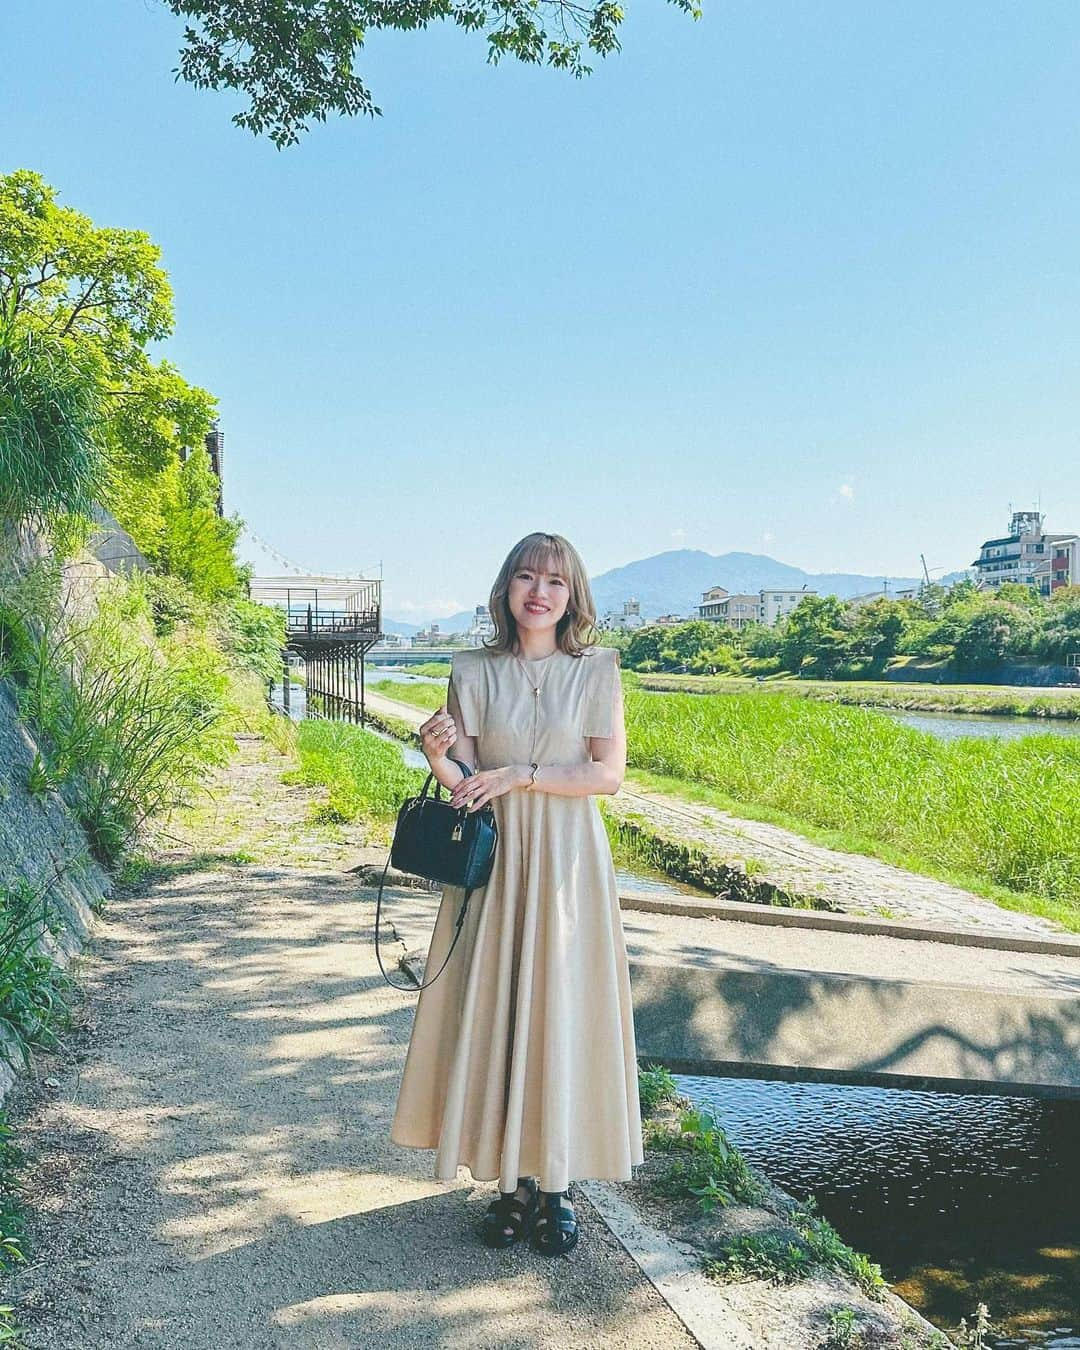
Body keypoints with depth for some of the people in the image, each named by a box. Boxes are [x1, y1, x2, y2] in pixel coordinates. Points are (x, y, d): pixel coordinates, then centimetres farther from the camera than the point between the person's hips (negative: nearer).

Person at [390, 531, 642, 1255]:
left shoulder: (597, 669, -1)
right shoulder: (474, 671, 2)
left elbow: (609, 772, -7)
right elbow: (464, 785, 0)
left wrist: (521, 774, -15)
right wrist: (439, 754, -21)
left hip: (567, 861, -1)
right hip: (493, 857, 1)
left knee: (563, 1013, 4)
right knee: (494, 1012, 5)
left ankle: (557, 1183, 20)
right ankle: (513, 1178, 21)